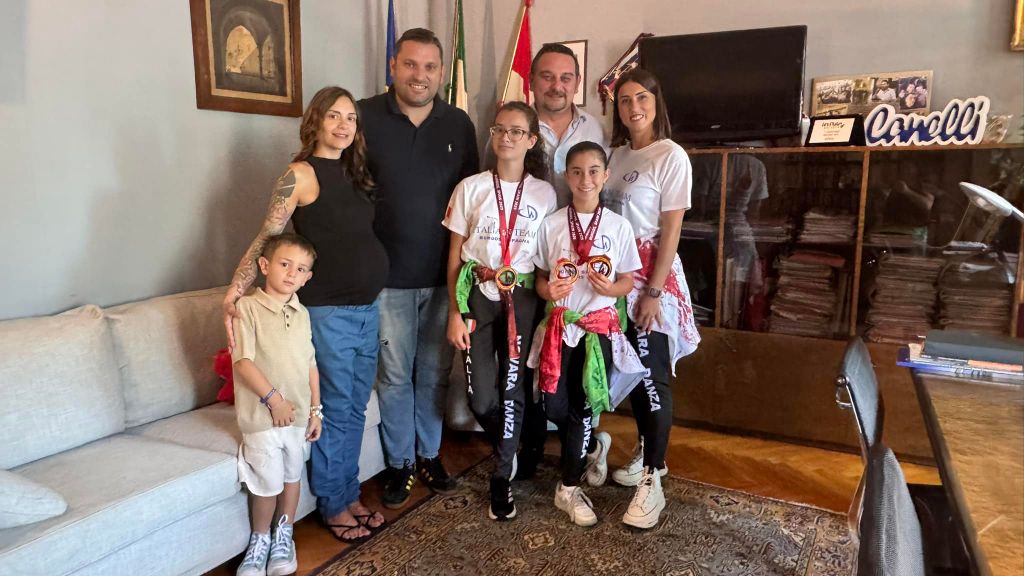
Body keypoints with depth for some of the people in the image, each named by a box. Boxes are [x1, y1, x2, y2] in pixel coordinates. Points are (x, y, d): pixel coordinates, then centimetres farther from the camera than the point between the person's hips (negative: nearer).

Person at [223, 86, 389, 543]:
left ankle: (349, 495, 31)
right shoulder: (301, 174, -8)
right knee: (335, 412, 5)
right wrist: (233, 293, -20)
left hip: (367, 308, 7)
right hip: (328, 311, -6)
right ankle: (332, 506, 23)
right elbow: (266, 238, -11)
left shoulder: (352, 173, 12)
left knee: (356, 409, 15)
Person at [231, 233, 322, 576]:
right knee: (268, 483, 5)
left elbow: (310, 364, 9)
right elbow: (242, 362, -16)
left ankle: (283, 536, 37)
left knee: (292, 475, 17)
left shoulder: (302, 314, 5)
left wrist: (315, 409, 8)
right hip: (263, 414, -5)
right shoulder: (248, 307, -11)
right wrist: (273, 398, -17)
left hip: (298, 413, 5)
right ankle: (260, 540, 29)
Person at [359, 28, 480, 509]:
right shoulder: (366, 117, -5)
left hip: (444, 273, 3)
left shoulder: (459, 124, 5)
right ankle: (400, 463, 24)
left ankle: (429, 454, 31)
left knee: (435, 371, 14)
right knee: (395, 374, 7)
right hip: (388, 274, -2)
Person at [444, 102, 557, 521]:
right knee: (481, 397, 1)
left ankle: (501, 478, 22)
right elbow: (455, 254, 1)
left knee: (511, 391, 2)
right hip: (477, 295, 0)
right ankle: (509, 449, 34)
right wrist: (455, 313, -4)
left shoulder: (544, 194, 1)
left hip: (521, 298, 0)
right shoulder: (471, 188, 0)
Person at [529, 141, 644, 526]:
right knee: (556, 406, 0)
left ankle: (569, 488, 16)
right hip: (560, 324, 2)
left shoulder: (618, 226, -2)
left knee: (583, 405, -1)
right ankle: (595, 445, 33)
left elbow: (627, 281, 3)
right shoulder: (551, 224, 1)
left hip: (600, 324, -1)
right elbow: (541, 277, 7)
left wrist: (609, 288, -19)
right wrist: (549, 291, -16)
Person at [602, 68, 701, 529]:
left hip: (653, 274, -6)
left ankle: (652, 481, 2)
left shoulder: (671, 156, -7)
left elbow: (671, 231, -12)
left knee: (652, 374, -5)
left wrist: (653, 291, -16)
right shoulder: (616, 155, 11)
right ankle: (647, 453, 30)